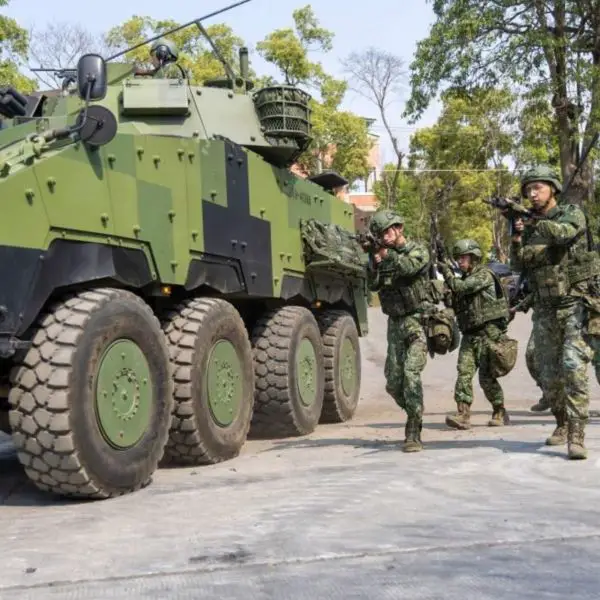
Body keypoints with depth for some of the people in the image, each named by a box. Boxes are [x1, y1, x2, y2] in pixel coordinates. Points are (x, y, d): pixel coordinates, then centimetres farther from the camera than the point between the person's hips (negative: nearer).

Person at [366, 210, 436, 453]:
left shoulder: (418, 250, -1)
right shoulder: (380, 255, 13)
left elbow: (409, 267, -22)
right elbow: (373, 285, 0)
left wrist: (387, 254, -18)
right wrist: (374, 263, -15)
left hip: (418, 321, -6)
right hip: (395, 323, 6)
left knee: (411, 373, -19)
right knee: (393, 383, 4)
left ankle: (413, 434, -17)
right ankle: (415, 416, 28)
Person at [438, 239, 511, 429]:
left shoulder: (484, 275, -8)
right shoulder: (464, 278, 18)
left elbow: (460, 287, -20)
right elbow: (455, 303, 18)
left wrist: (446, 271, -8)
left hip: (487, 333, -7)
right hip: (469, 334, 7)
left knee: (487, 377, -3)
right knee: (464, 372, -7)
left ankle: (500, 413, 15)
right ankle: (463, 414, -12)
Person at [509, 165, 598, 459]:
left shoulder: (572, 214, -1)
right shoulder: (527, 225, 13)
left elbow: (564, 234, -23)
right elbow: (518, 264, 3)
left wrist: (532, 220, -29)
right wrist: (516, 237, -14)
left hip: (574, 304, -5)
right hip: (544, 310, 5)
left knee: (573, 367, -18)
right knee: (548, 376, 9)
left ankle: (576, 435, -17)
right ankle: (562, 424, 29)